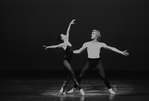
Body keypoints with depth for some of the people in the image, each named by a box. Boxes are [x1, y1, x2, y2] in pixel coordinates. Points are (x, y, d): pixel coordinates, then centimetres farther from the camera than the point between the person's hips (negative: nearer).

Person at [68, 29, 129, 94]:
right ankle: (74, 88, 13)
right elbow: (79, 51, 11)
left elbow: (111, 48, 2)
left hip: (98, 62, -1)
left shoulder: (101, 44, -1)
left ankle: (110, 89, 0)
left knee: (103, 76, -16)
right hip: (89, 62, 1)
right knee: (80, 76, -4)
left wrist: (122, 52, -1)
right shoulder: (87, 44, 1)